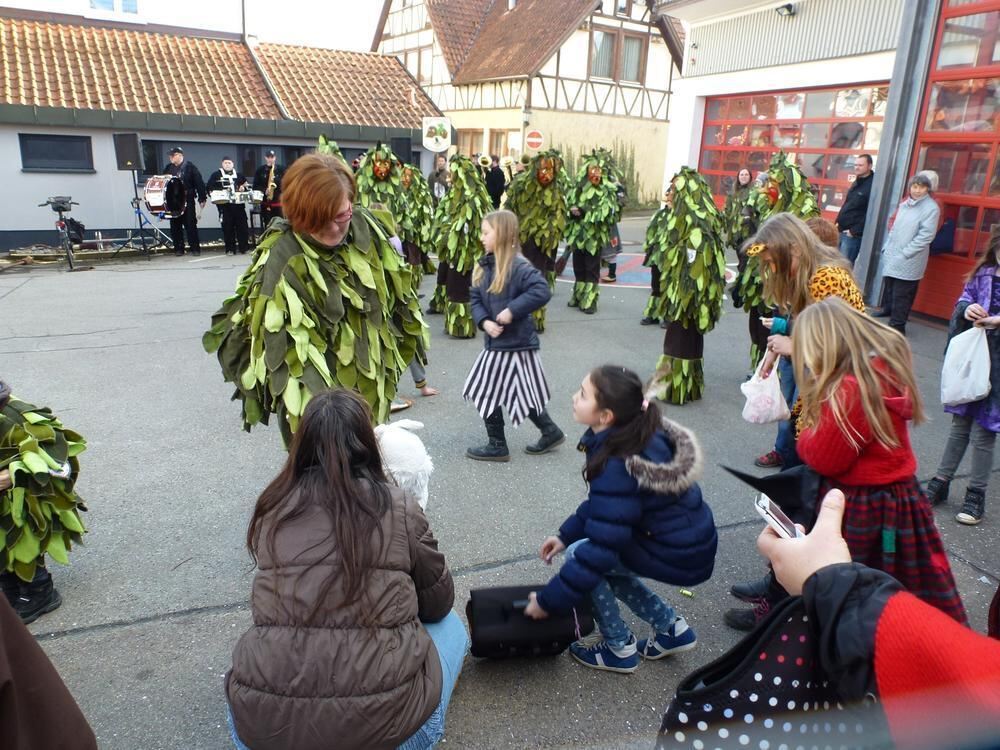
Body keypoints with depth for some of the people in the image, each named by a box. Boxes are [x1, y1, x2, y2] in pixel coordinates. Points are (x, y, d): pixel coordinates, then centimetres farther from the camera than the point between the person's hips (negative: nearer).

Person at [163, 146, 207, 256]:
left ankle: (195, 249, 0)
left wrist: (202, 199, -12)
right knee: (175, 226, 4)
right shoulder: (168, 168, 12)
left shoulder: (190, 167, -2)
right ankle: (178, 249, 10)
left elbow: (199, 183, -6)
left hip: (188, 201, -5)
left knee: (191, 225, -3)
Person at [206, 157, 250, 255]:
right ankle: (230, 249, 4)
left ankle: (245, 247, 7)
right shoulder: (216, 175, 7)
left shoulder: (239, 175, 16)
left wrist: (244, 188, 0)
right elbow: (210, 188, 2)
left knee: (242, 225, 0)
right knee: (228, 227, -1)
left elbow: (247, 186, 22)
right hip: (224, 205, -2)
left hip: (238, 204, 2)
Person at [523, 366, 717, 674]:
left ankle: (619, 650, 10)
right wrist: (566, 534, 8)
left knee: (579, 554, -6)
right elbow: (601, 503, 11)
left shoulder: (618, 466, -30)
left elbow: (601, 547, -26)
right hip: (690, 535, 8)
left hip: (679, 554, -8)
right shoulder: (638, 435, -4)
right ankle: (671, 628, 23)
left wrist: (547, 601, -16)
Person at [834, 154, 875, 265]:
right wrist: (838, 221, 12)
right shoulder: (857, 183, 16)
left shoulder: (873, 186, -13)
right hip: (842, 231, 9)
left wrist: (854, 231, -18)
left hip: (853, 234, -9)